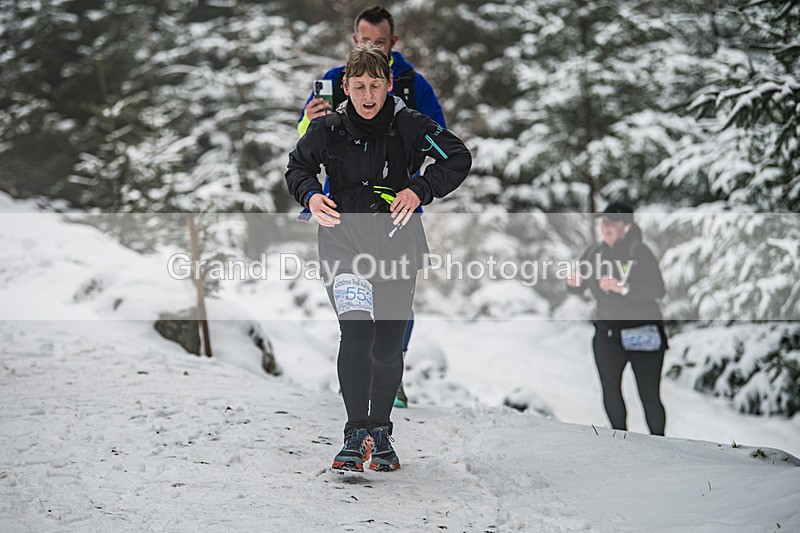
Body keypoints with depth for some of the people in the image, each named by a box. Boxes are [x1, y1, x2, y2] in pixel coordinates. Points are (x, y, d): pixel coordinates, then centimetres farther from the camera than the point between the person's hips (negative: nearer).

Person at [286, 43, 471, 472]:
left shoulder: (409, 125, -3)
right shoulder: (328, 129, 2)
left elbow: (458, 158, 0)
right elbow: (297, 166, 19)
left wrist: (419, 190, -14)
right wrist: (310, 195, -3)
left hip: (396, 243, 0)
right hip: (343, 241, 0)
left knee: (388, 347, 5)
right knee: (356, 334, -18)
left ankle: (381, 433, 24)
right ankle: (355, 436, -11)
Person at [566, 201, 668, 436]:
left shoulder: (640, 252, -10)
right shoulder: (594, 252, 4)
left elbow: (657, 290, -20)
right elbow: (578, 289, 9)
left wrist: (623, 288, -32)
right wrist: (573, 282, -15)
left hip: (643, 334, -5)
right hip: (607, 333, 5)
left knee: (649, 396, -3)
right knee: (610, 391, 8)